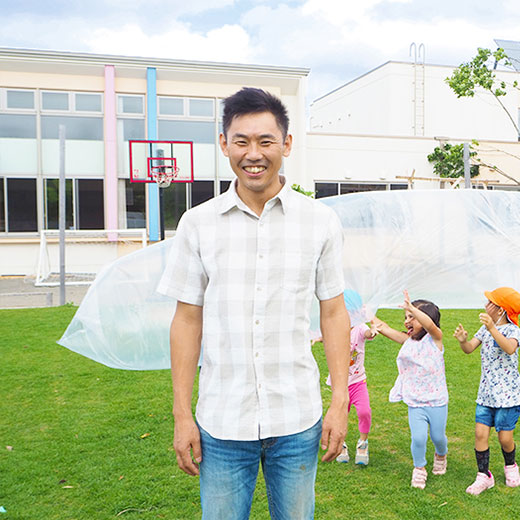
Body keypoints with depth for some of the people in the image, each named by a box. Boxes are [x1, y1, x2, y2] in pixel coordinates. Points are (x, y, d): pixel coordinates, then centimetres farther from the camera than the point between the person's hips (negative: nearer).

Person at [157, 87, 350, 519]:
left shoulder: (321, 221, -1)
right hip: (221, 421, 0)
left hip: (297, 420, 0)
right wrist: (182, 414, 1)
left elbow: (333, 313, 4)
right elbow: (187, 320, 2)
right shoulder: (198, 224, -1)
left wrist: (340, 402, -1)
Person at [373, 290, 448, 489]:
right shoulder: (407, 340, 3)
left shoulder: (435, 338, -10)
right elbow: (385, 328, 3)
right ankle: (419, 468, 17)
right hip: (415, 403, 2)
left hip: (437, 401, -2)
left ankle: (441, 455, 46)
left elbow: (430, 324, -32)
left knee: (437, 436, 12)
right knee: (418, 437, -8)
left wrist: (412, 308, -47)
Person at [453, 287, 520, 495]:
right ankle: (484, 476, 13)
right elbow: (469, 349, 4)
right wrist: (463, 340, -18)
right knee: (480, 433, 0)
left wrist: (492, 329, -46)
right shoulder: (485, 329, 7)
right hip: (486, 393, 5)